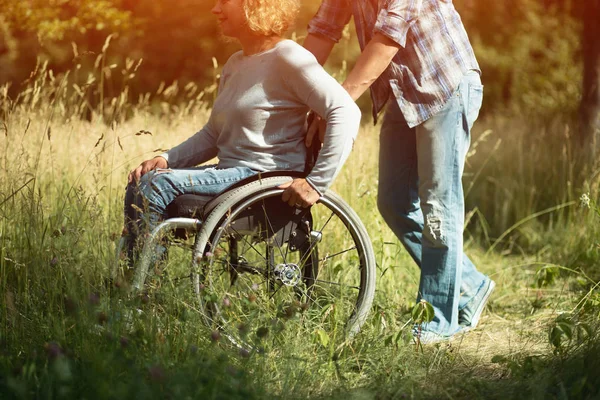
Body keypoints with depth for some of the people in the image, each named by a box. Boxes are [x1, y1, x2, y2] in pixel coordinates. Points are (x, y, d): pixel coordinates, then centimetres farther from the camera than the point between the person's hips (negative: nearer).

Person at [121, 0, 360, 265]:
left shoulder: (287, 58, -10)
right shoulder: (234, 64, 19)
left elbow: (346, 113, -19)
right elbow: (213, 134, 22)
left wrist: (316, 182, -23)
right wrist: (167, 159, 4)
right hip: (231, 173, 9)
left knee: (157, 185, -22)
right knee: (139, 185, -4)